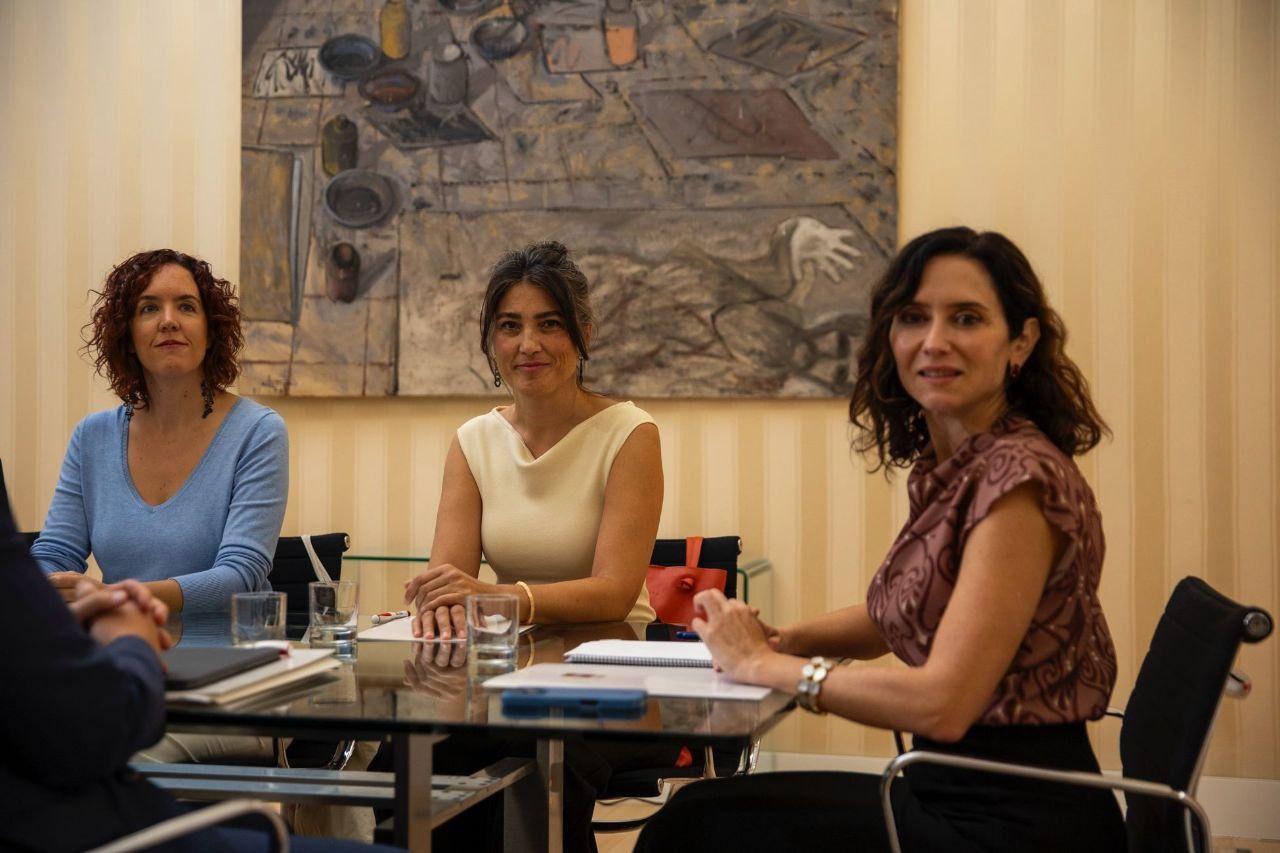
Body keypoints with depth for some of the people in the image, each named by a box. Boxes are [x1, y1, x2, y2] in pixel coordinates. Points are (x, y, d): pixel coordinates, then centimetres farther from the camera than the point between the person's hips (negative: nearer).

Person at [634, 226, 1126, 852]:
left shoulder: (1020, 477, -20)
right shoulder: (945, 467, 8)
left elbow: (942, 702, -25)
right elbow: (894, 617, 25)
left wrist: (764, 665, -13)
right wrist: (777, 637, 5)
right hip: (962, 792, 8)